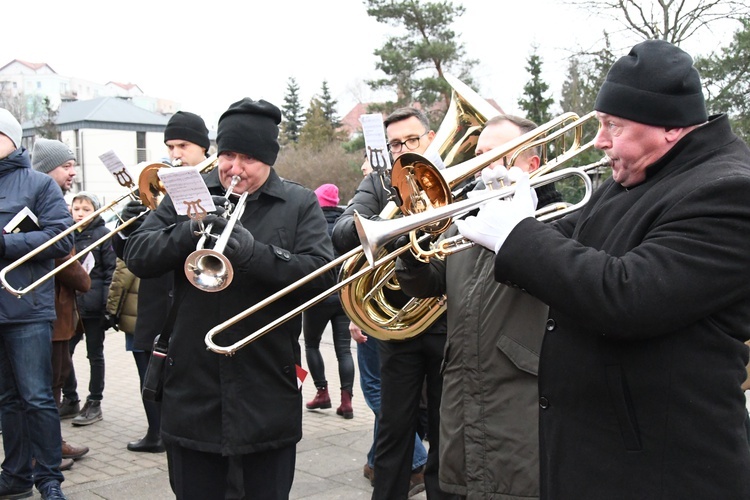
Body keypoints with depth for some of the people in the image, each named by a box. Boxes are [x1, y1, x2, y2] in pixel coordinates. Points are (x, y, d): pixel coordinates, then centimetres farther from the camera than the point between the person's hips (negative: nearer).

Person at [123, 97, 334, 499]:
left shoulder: (300, 204, 2)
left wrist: (256, 253, -25)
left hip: (268, 394, -1)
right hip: (193, 390, 2)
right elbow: (136, 257, 0)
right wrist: (187, 233, -18)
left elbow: (323, 274, -11)